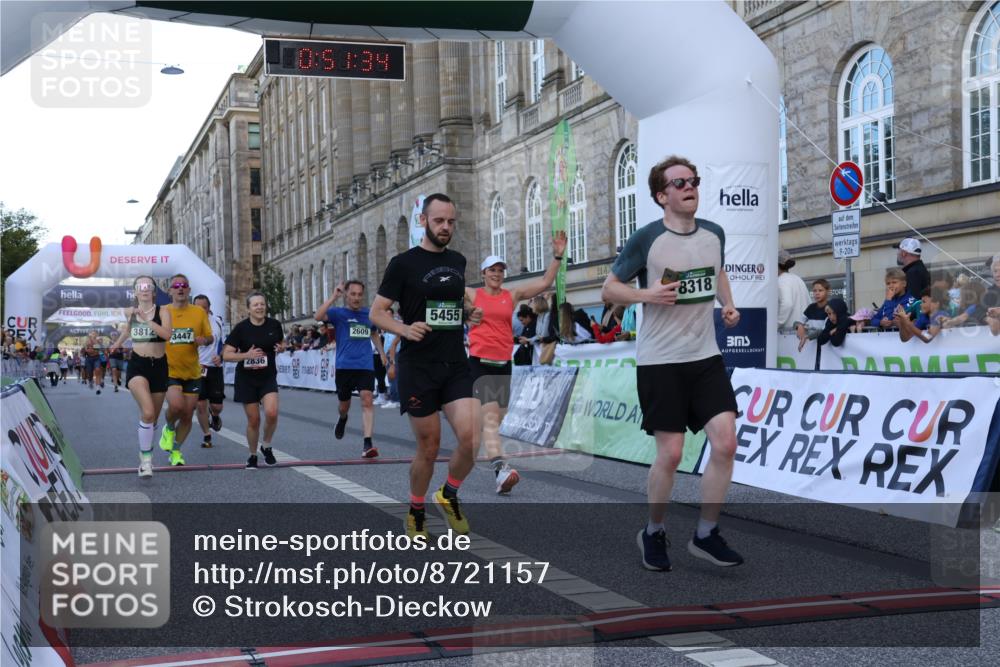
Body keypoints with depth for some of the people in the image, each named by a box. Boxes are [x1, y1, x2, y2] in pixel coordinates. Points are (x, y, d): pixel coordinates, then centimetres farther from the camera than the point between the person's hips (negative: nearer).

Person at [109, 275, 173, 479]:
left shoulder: (162, 311, -4)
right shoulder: (130, 312, 6)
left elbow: (167, 334, -23)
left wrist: (146, 319, -27)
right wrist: (118, 343, 38)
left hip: (159, 365, 0)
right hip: (137, 365, 0)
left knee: (153, 416, 12)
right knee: (147, 412, -24)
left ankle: (146, 454, 38)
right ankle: (145, 458, -15)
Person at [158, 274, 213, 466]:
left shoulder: (199, 312, 2)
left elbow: (210, 337, 9)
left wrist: (204, 340, -14)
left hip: (192, 373, 3)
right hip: (170, 370, -3)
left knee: (187, 416, 7)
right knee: (176, 406, -25)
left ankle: (176, 451, 27)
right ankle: (169, 429, 8)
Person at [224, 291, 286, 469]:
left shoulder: (274, 325, -2)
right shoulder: (241, 328, -9)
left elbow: (282, 343, 17)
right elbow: (226, 354, -9)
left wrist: (281, 348, -7)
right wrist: (246, 355, -24)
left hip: (268, 377, 1)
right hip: (246, 379, -1)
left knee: (272, 413, -19)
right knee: (253, 420, 2)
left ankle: (267, 446, 8)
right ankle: (252, 456, 24)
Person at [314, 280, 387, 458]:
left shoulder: (369, 314, 10)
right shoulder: (338, 313, 0)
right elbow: (318, 316, -20)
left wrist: (381, 353, 23)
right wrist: (333, 297, -21)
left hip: (366, 365, 1)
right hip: (344, 366, -1)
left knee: (367, 400, -17)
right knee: (344, 404, 13)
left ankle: (367, 444, -21)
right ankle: (342, 419, 50)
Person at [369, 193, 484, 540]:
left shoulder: (458, 261, 12)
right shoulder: (404, 263, -4)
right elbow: (376, 312, -3)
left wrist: (469, 313, 4)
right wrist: (405, 329, -22)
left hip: (456, 365, 4)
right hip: (418, 368, -4)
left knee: (470, 440, -12)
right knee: (429, 448, 3)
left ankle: (449, 495, 17)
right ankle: (415, 512, 28)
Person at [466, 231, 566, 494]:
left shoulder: (512, 295, 11)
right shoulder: (472, 294, 5)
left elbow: (545, 282, 8)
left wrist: (557, 256, -2)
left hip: (504, 363, 4)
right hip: (480, 362, -4)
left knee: (496, 419, 10)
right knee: (490, 417, -18)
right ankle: (500, 469, -32)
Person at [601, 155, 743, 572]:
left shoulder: (714, 234, 6)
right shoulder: (646, 239, -9)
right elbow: (609, 290, -2)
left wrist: (728, 304, 8)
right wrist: (648, 294, -19)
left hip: (706, 357, 5)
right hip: (659, 361, -4)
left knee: (726, 443, -6)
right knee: (670, 454, -1)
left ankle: (705, 534, 10)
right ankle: (653, 532, 22)